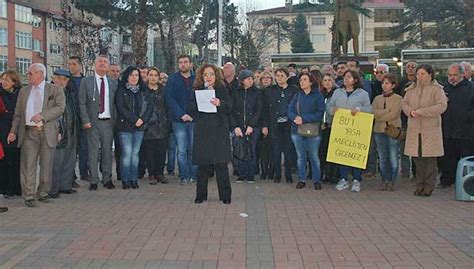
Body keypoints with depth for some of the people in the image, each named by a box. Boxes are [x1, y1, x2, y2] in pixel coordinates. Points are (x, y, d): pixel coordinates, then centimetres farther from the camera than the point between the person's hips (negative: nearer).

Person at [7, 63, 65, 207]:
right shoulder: (24, 91, 16)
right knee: (28, 165, -2)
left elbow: (60, 108, -9)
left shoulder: (55, 89, 4)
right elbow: (18, 113, 15)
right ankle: (29, 196, 3)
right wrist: (13, 131, 4)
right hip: (29, 133, 2)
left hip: (47, 132, -2)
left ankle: (43, 193, 19)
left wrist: (42, 115, -20)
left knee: (46, 165, 5)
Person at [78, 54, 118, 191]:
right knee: (93, 152, 0)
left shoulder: (113, 83, 11)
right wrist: (85, 121, -9)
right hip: (92, 122, -2)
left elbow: (115, 103, 11)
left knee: (107, 151, 6)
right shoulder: (86, 81, 3)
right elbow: (82, 103, 0)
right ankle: (93, 181, 8)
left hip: (108, 122, 2)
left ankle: (107, 179, 16)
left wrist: (115, 121, 1)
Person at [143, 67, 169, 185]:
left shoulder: (162, 90, 10)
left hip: (162, 125, 2)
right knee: (150, 151, 1)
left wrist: (167, 122, 6)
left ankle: (160, 173, 12)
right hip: (148, 125, -2)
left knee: (162, 151, 1)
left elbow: (167, 107, 11)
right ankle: (152, 175, 9)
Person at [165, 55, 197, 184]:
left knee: (194, 149, 3)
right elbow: (169, 98, -4)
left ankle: (194, 175, 12)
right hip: (179, 120, 0)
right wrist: (181, 114, -14)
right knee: (181, 150, 1)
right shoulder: (173, 79, 4)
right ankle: (184, 176, 8)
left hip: (194, 120, 0)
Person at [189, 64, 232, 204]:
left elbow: (229, 108, -1)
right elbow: (191, 110, 2)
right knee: (202, 164, 3)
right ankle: (201, 194, 14)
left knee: (221, 163, -5)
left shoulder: (222, 90, 8)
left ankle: (225, 195, 4)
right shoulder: (198, 91, 11)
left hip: (219, 130, -1)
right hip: (202, 131, 1)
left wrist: (220, 103, -21)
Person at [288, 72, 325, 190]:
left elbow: (319, 114, -12)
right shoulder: (297, 96, 10)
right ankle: (302, 180, 20)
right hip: (297, 131, 4)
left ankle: (317, 180, 14)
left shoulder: (318, 96, -3)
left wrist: (304, 119, -19)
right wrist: (295, 118, -18)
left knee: (314, 157, 3)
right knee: (300, 157, 10)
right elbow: (290, 110, 4)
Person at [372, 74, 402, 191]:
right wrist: (387, 110, -10)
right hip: (379, 131, 4)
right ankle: (384, 180, 16)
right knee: (382, 158, 8)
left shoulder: (398, 98, 0)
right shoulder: (377, 98, 13)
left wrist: (379, 117, -5)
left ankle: (391, 181, 7)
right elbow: (373, 112, -2)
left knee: (393, 158, -3)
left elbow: (394, 114, -11)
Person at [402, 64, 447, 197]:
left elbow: (442, 106, -13)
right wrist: (410, 111, -10)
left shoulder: (436, 89, -3)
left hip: (431, 128, -4)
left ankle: (429, 186, 8)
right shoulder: (411, 89, 13)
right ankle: (420, 185, 17)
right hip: (414, 128, 4)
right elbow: (404, 103, 12)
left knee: (430, 158, -1)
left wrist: (422, 111, -18)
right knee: (417, 158, 6)